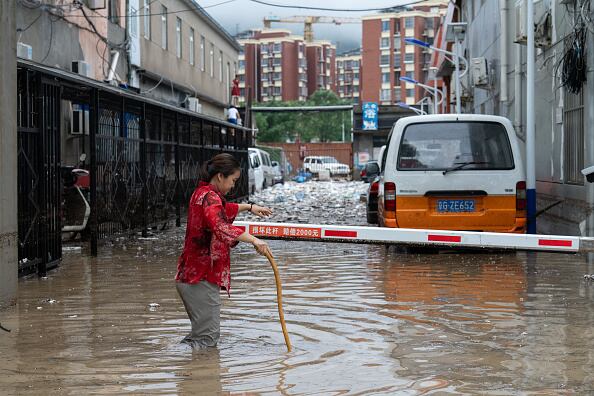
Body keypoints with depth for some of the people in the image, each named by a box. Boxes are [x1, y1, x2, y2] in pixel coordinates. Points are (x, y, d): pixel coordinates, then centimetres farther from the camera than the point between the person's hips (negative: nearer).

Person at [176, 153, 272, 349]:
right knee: (207, 336, -7)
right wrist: (253, 240, -40)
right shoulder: (210, 197, -17)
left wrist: (249, 207, 40)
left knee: (203, 331, 17)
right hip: (201, 278, -11)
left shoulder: (202, 193, 15)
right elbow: (220, 227, -37)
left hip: (191, 273, 11)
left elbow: (224, 210, 39)